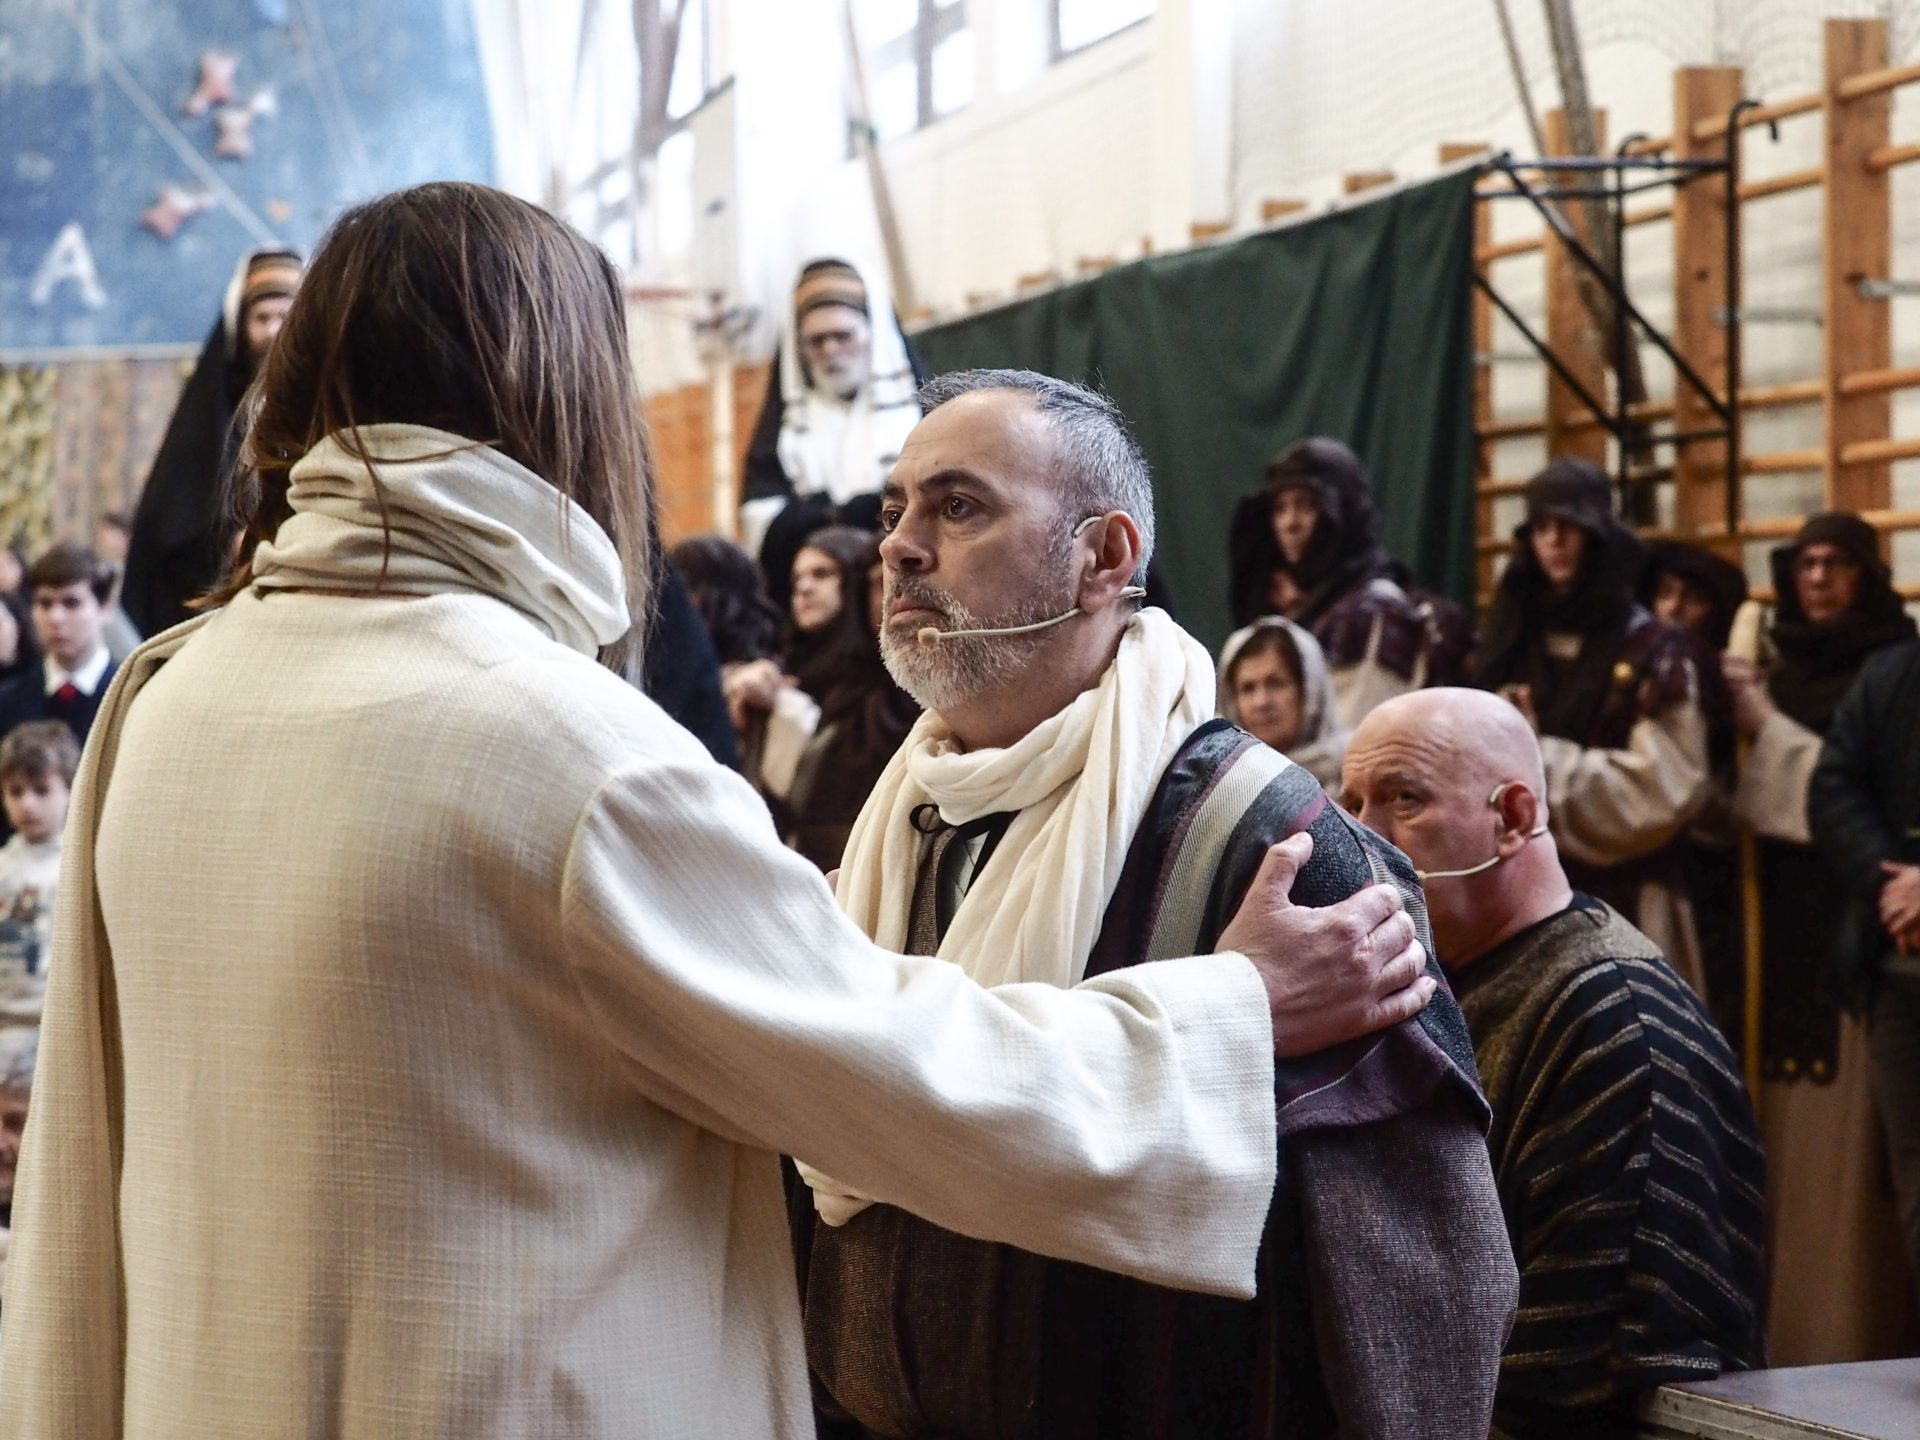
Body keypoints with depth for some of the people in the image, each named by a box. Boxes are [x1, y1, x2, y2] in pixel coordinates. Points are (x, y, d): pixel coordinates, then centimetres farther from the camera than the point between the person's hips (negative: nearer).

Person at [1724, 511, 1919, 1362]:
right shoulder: (1782, 671, 15)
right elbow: (1745, 800, 14)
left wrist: (1768, 731, -13)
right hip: (1787, 930, 5)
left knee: (1847, 1129, -8)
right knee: (1786, 1133, 3)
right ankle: (1786, 1329, 9)